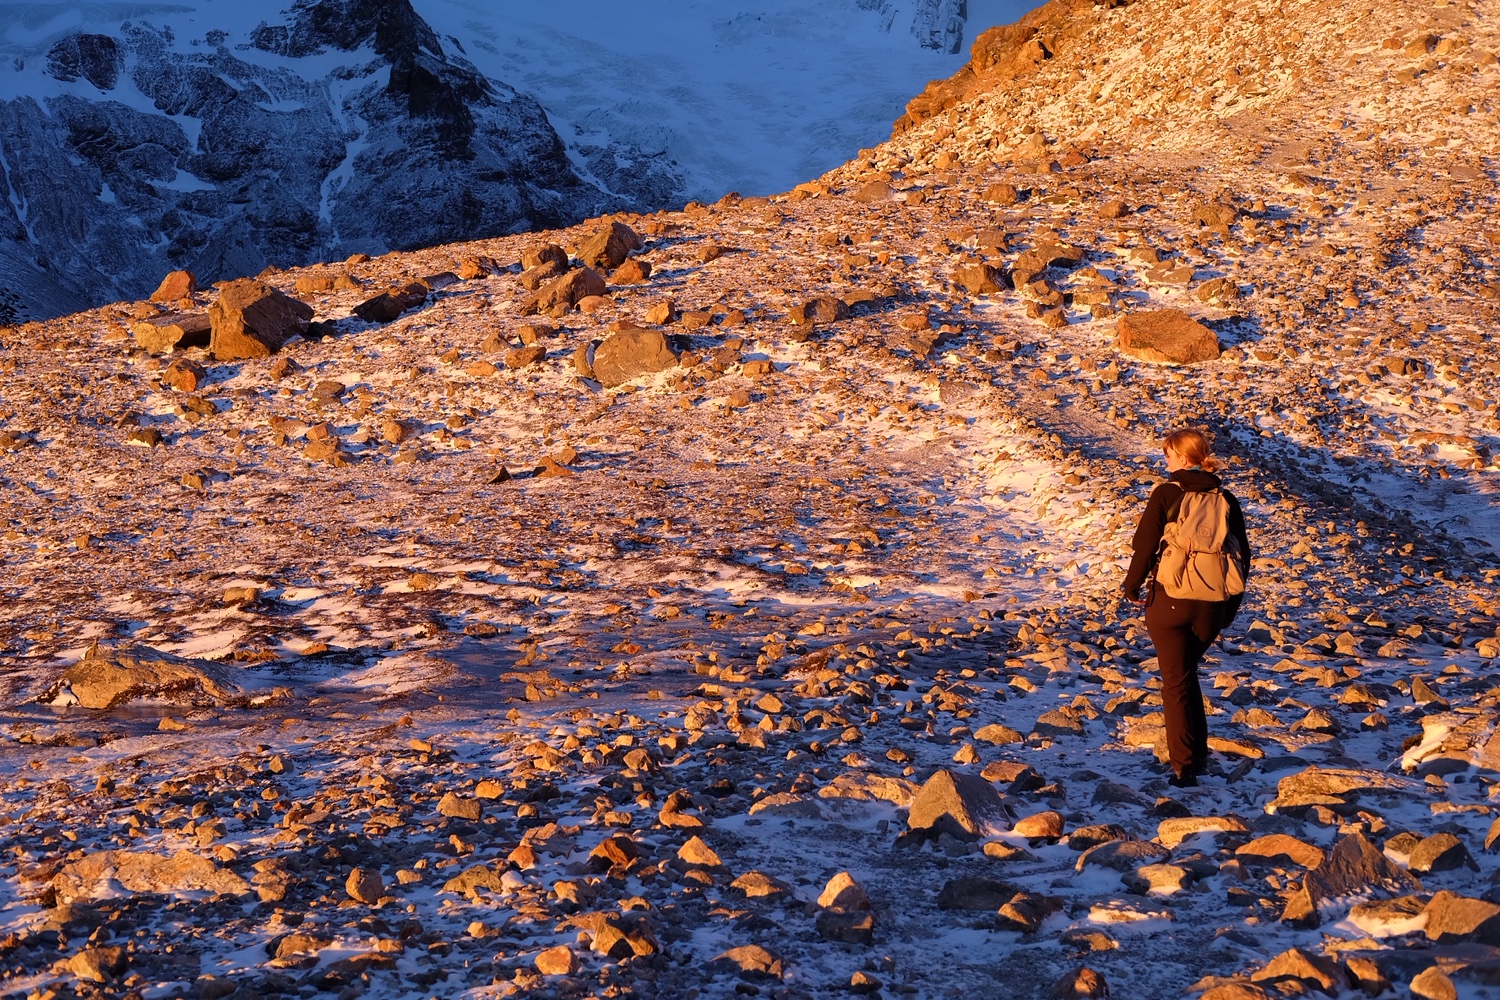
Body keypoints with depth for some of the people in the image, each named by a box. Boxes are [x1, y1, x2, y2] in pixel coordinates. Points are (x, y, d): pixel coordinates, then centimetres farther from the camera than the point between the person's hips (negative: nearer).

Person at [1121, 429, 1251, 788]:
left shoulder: (1166, 494, -8)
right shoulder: (1226, 500, 5)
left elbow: (1145, 546, -9)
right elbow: (1242, 556, 8)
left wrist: (1132, 586, 7)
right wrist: (1230, 606, 17)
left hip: (1169, 600, -4)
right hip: (1211, 606, 4)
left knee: (1175, 683, 4)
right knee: (1188, 674, 23)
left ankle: (1184, 767, 1)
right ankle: (1199, 754, 25)